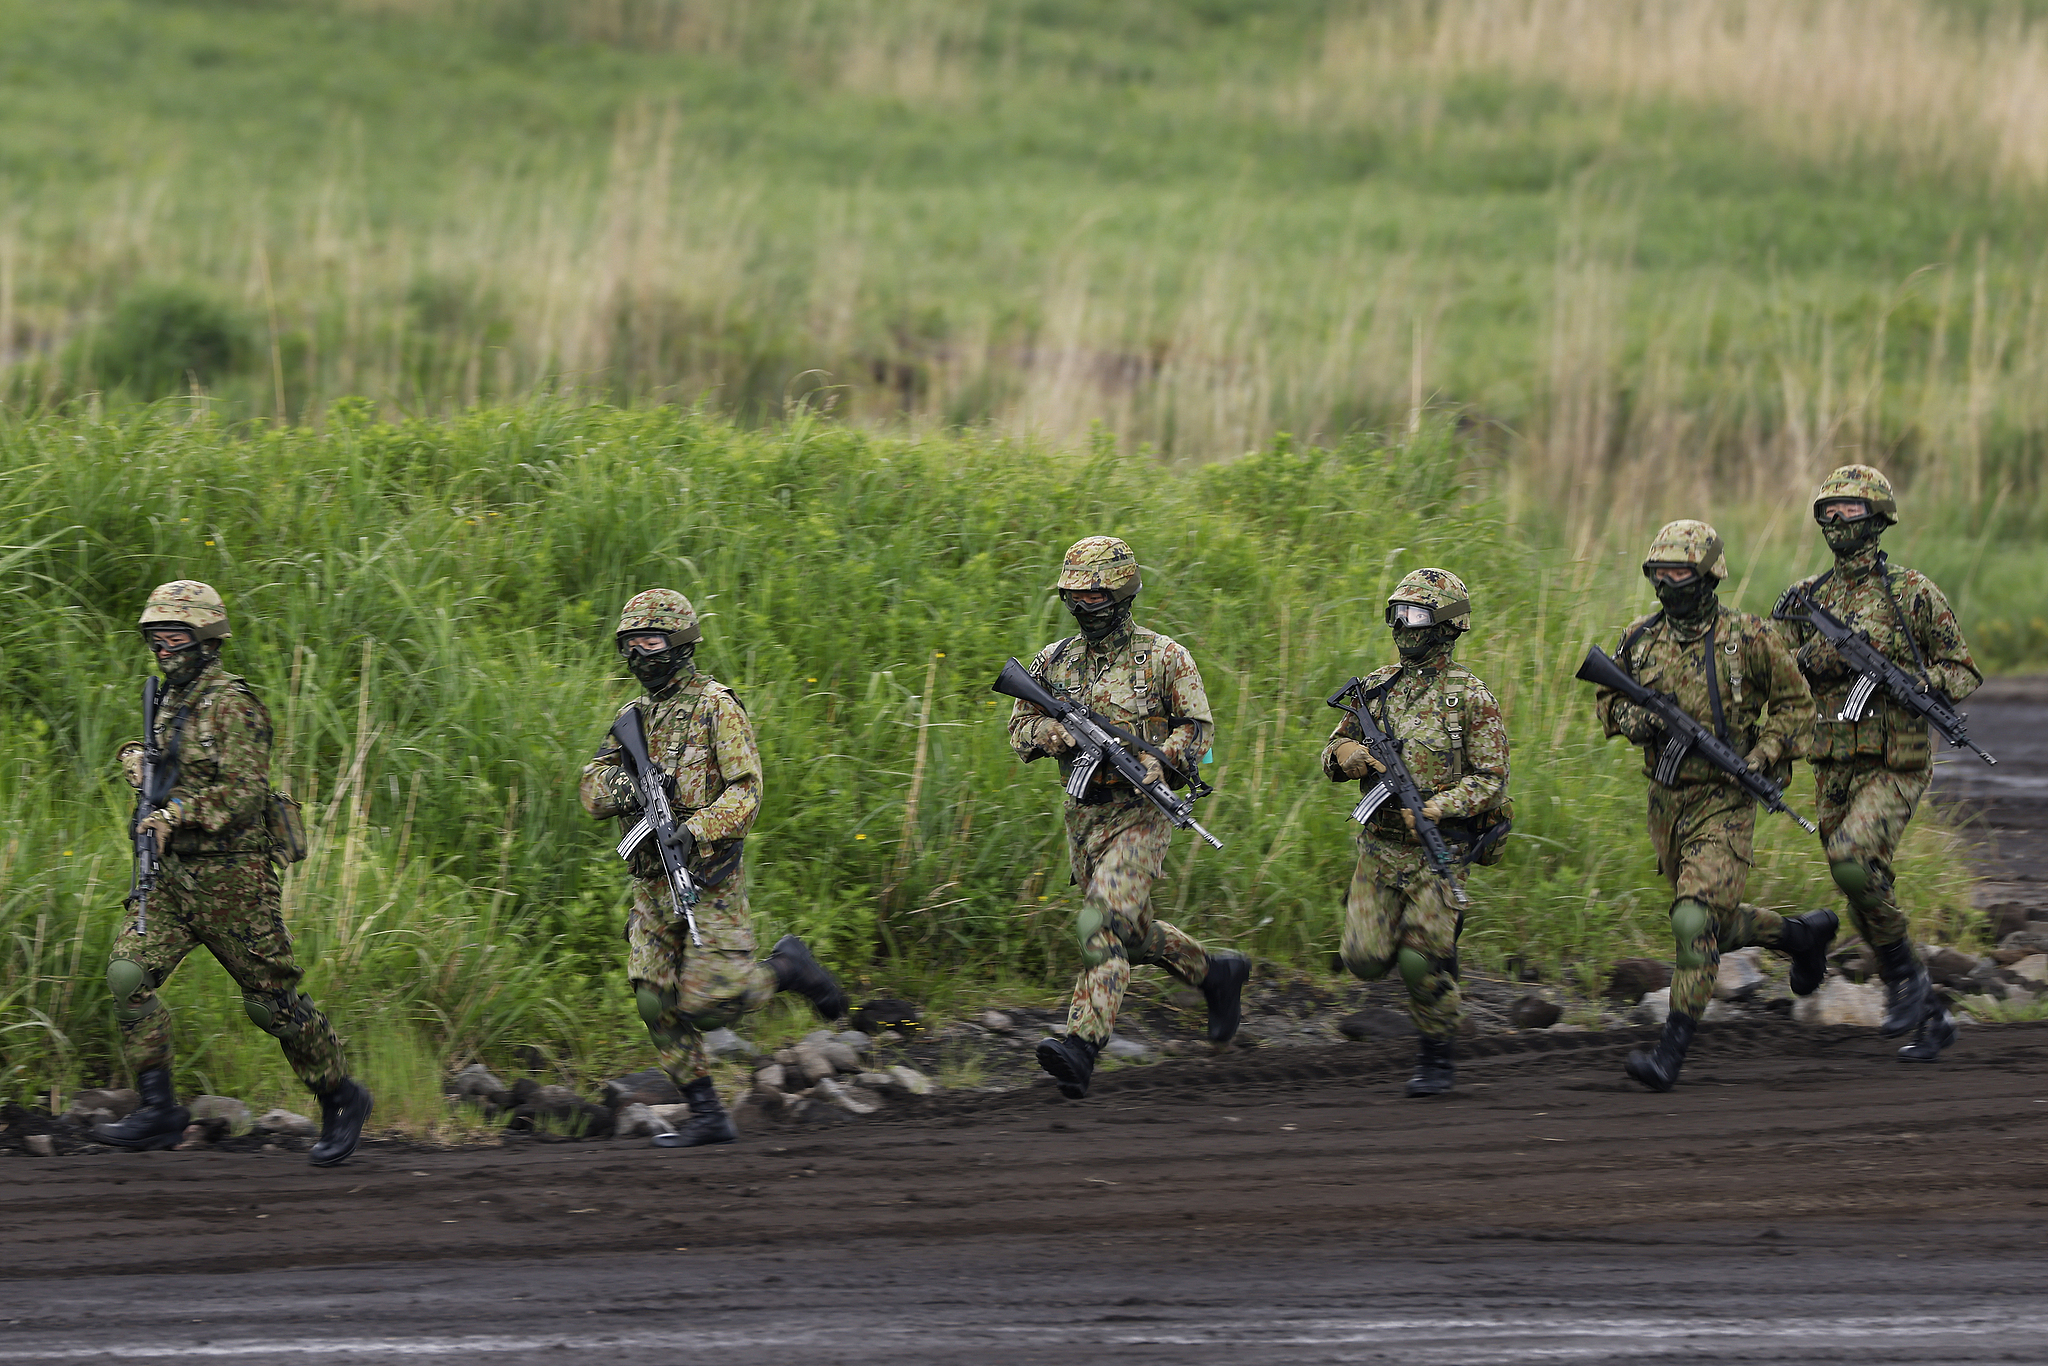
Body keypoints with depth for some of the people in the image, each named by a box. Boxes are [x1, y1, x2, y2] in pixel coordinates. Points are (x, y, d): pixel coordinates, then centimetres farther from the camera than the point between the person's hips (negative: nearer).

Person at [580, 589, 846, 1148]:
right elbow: (592, 787, 7)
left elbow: (746, 791, -13)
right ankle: (706, 1116, 4)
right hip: (652, 885, 7)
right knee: (657, 1002, -2)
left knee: (708, 1003, -14)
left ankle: (787, 969, 13)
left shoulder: (716, 707, -7)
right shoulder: (633, 716, 14)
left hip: (707, 879, -7)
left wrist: (693, 830, -27)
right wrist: (630, 788, -14)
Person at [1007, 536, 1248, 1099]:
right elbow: (1022, 732, 6)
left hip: (1138, 814, -6)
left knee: (1103, 926, -21)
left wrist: (1155, 761, -19)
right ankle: (1216, 973, 42)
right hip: (1082, 815, 6)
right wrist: (1066, 733, -15)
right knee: (1136, 932, 17)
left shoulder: (1163, 658, -4)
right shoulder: (1054, 661, 8)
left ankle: (1082, 1047, -29)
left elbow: (1197, 729, -1)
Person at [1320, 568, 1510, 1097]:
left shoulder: (1469, 697, -7)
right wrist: (1348, 755, -11)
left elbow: (1489, 780, -9)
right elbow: (1334, 752, 14)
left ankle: (1437, 1056, 7)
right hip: (1378, 848, 5)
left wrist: (1433, 809, -22)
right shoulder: (1378, 687, 8)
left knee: (1420, 962, -13)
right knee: (1366, 959, -6)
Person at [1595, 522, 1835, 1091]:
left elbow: (1796, 705, 0)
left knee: (1694, 922, -17)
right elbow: (1607, 697, 17)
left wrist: (1762, 758, -15)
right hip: (1667, 802, 6)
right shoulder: (1642, 638, 2)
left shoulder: (1748, 638, -10)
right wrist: (1631, 719, -6)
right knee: (1716, 927, 17)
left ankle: (1671, 1054, -15)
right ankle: (1803, 932, 45)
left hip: (1724, 803, -6)